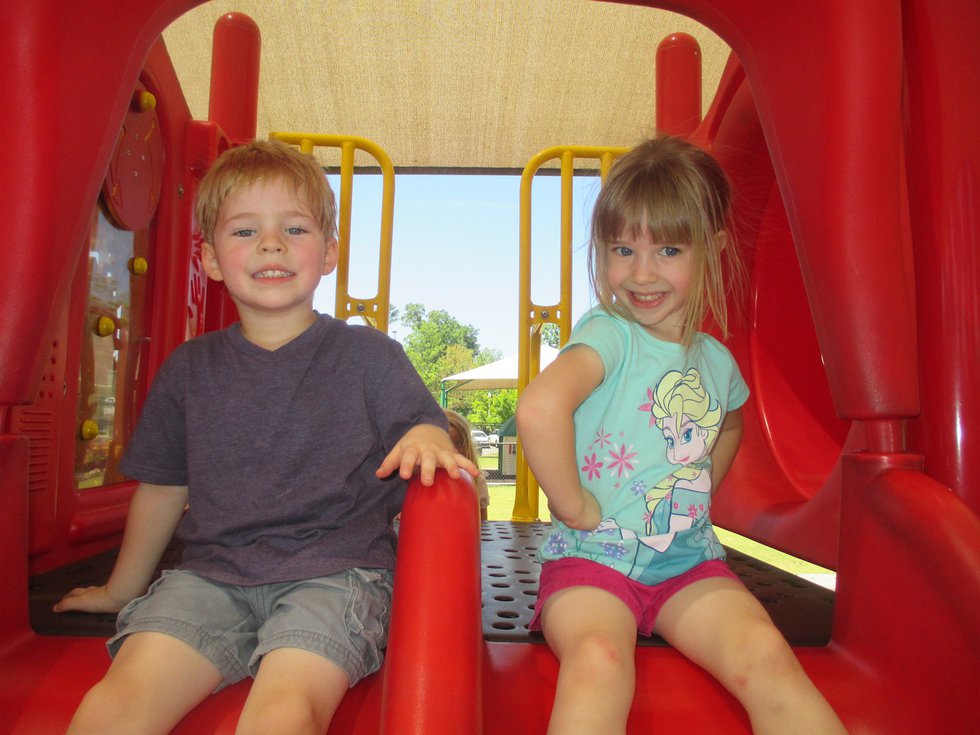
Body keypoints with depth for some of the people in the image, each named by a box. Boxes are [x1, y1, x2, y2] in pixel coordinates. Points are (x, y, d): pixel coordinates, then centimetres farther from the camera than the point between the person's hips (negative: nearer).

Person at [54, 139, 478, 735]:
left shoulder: (369, 356, 4)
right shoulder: (189, 370, 13)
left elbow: (424, 427, 2)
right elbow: (163, 487, 22)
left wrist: (429, 439, -23)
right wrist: (125, 588, 31)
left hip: (333, 571, -2)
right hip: (213, 573, 3)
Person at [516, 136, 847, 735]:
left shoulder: (716, 360, 9)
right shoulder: (609, 333, -12)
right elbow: (539, 409, -33)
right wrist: (574, 506, -19)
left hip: (690, 560, 5)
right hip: (593, 557, -4)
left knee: (765, 654, -20)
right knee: (598, 662, -34)